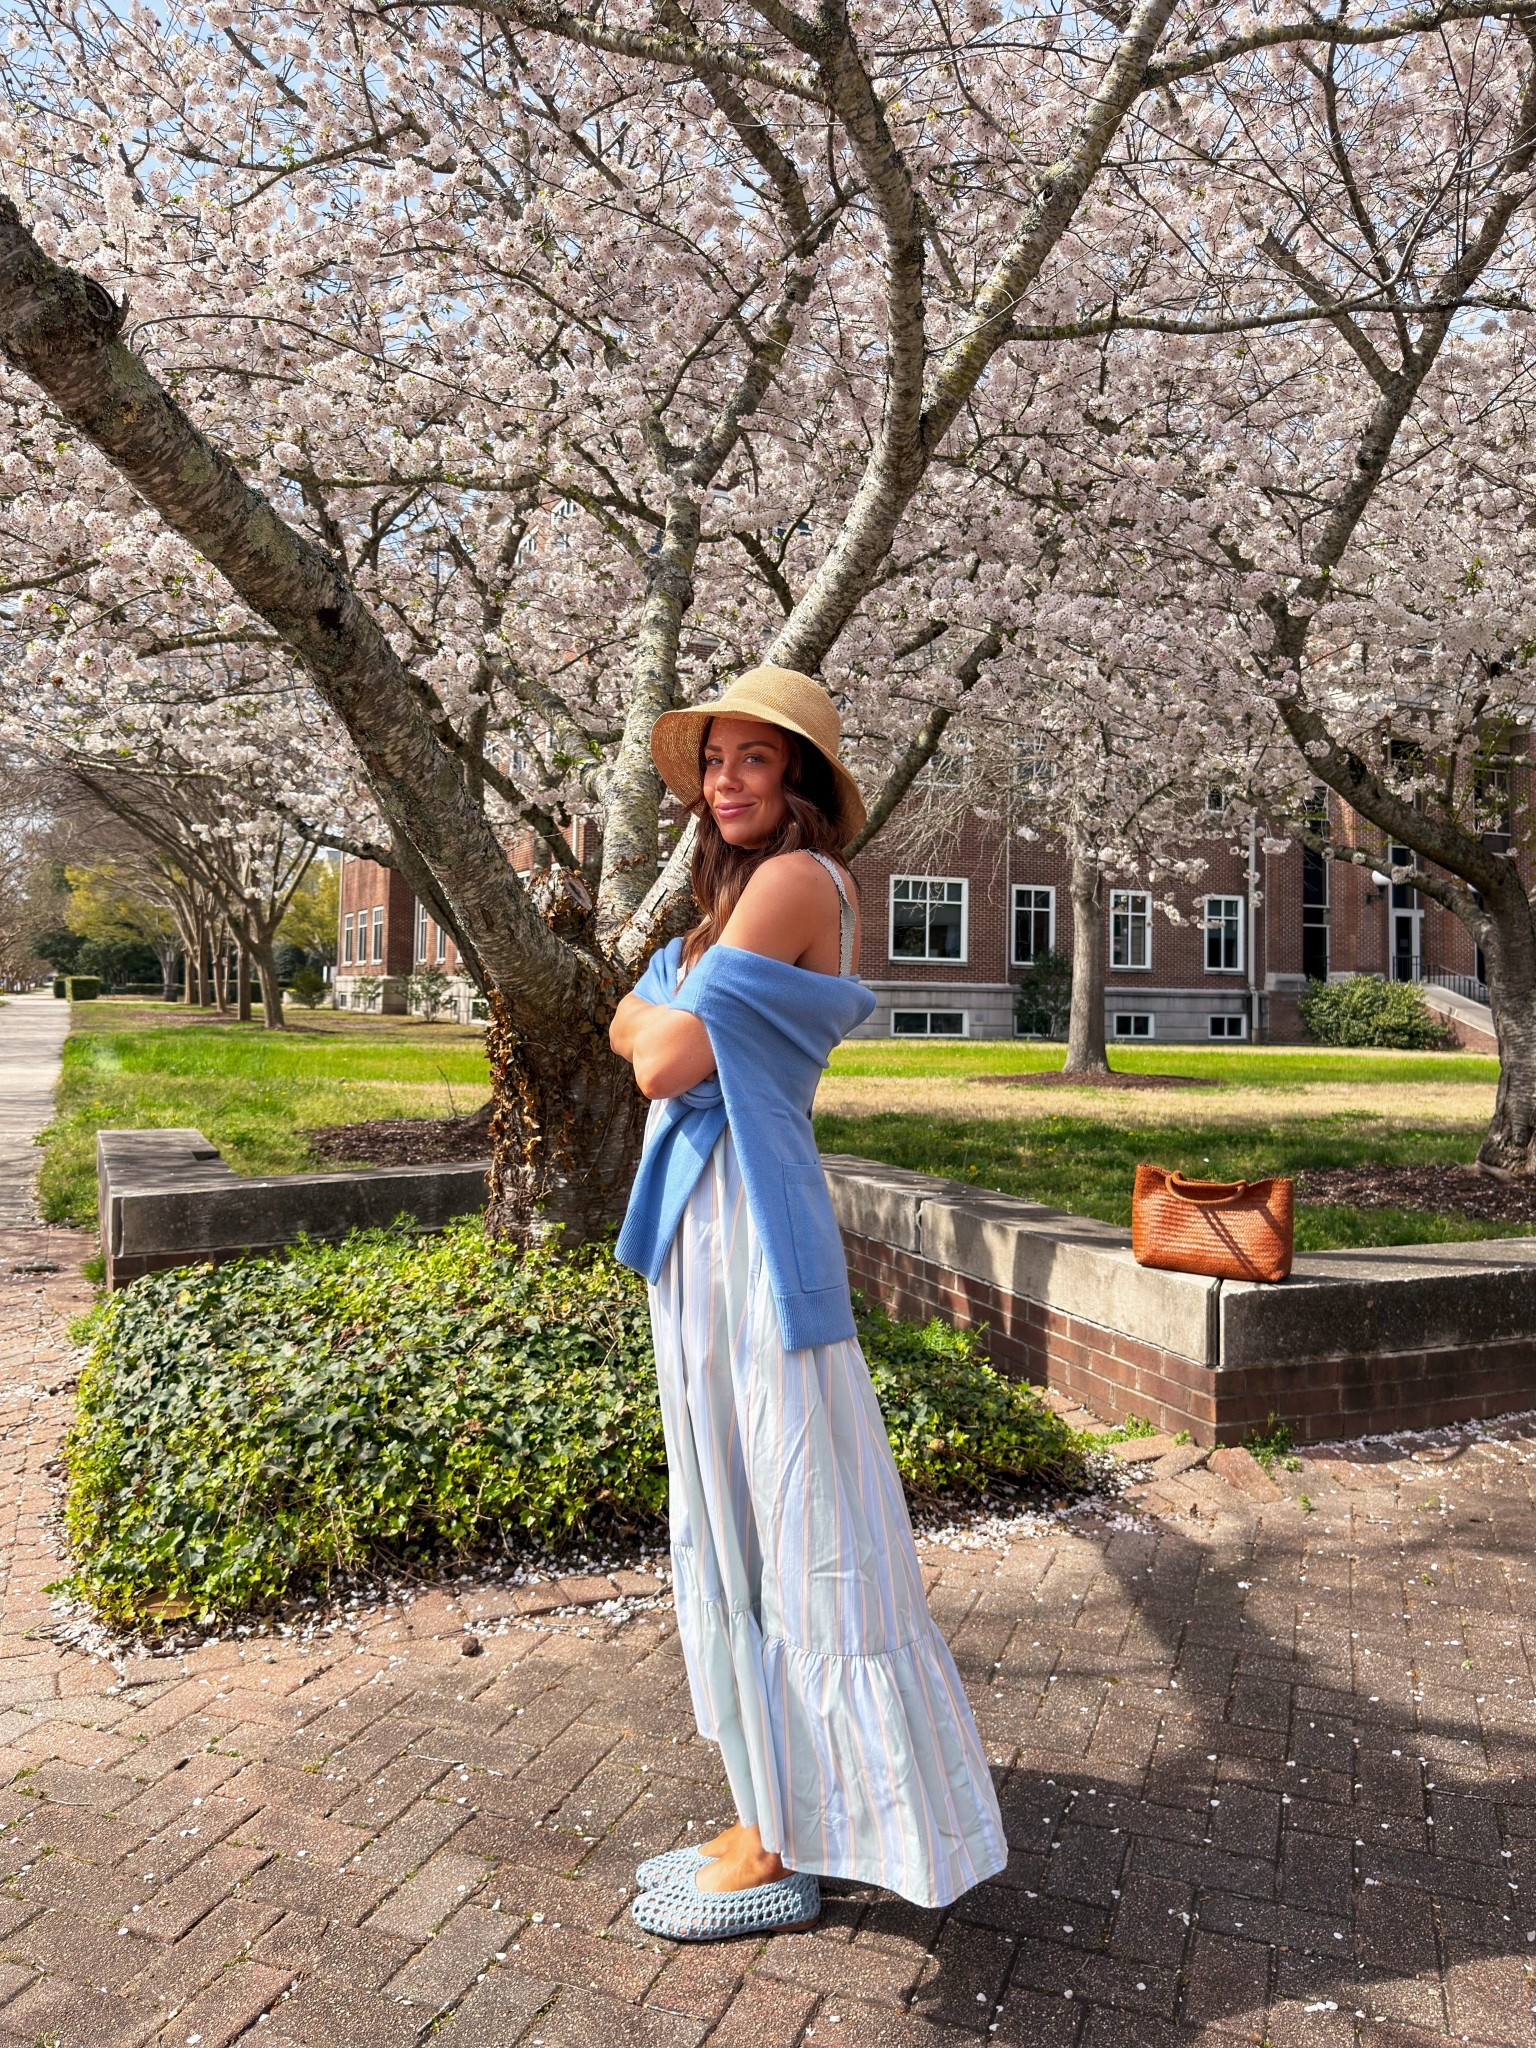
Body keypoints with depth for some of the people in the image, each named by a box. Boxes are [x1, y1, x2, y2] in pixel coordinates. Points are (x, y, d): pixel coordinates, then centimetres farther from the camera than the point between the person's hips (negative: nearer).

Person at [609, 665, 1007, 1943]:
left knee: (787, 1529, 1)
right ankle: (774, 1823, 31)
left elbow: (661, 1061, -16)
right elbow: (637, 1033, 16)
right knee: (733, 1525, 16)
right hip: (703, 1226, 10)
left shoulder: (795, 879, -12)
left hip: (749, 1234, -10)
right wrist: (669, 1023, -4)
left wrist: (651, 1015, 3)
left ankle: (780, 1855, 17)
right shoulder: (744, 894, 18)